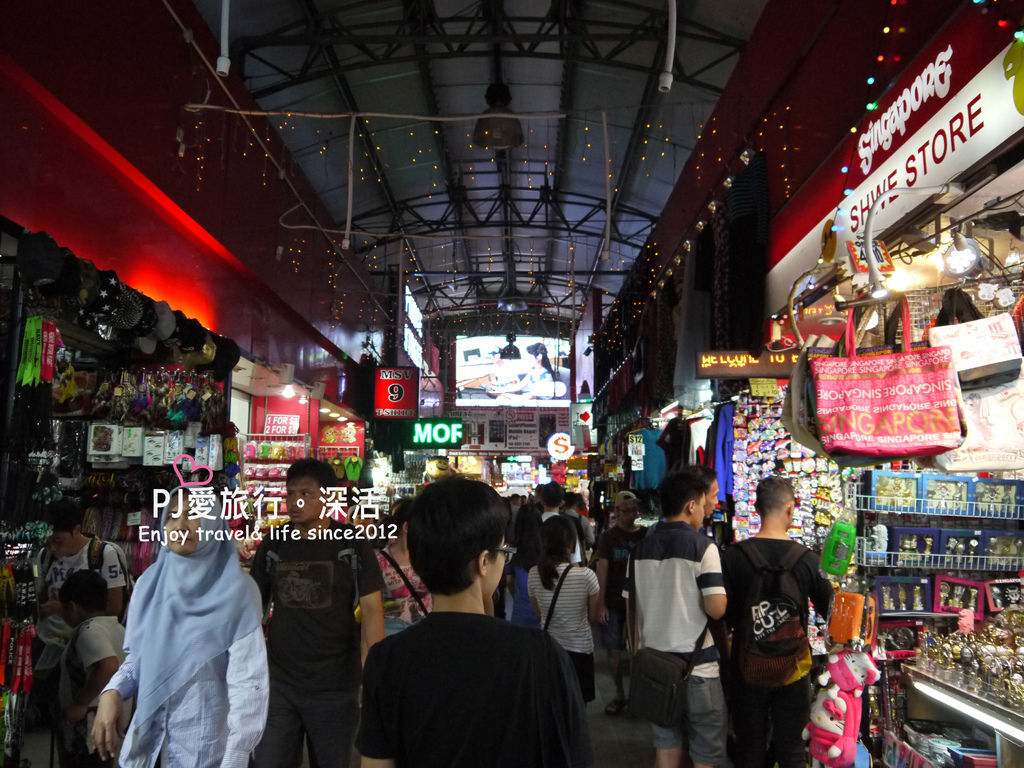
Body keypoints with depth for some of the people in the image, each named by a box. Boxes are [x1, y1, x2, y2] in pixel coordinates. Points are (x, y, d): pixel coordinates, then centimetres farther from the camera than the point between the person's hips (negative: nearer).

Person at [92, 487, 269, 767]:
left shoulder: (237, 590, -13)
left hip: (206, 744, -4)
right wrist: (112, 692, -10)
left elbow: (248, 681, -17)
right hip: (147, 738, 4)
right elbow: (136, 657, 10)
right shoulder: (149, 583, 1)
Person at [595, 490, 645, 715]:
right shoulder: (608, 537, 1)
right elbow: (602, 571, -3)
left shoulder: (646, 535, 2)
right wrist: (601, 604, -9)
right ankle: (619, 695, 19)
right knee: (614, 650, 5)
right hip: (613, 603, 0)